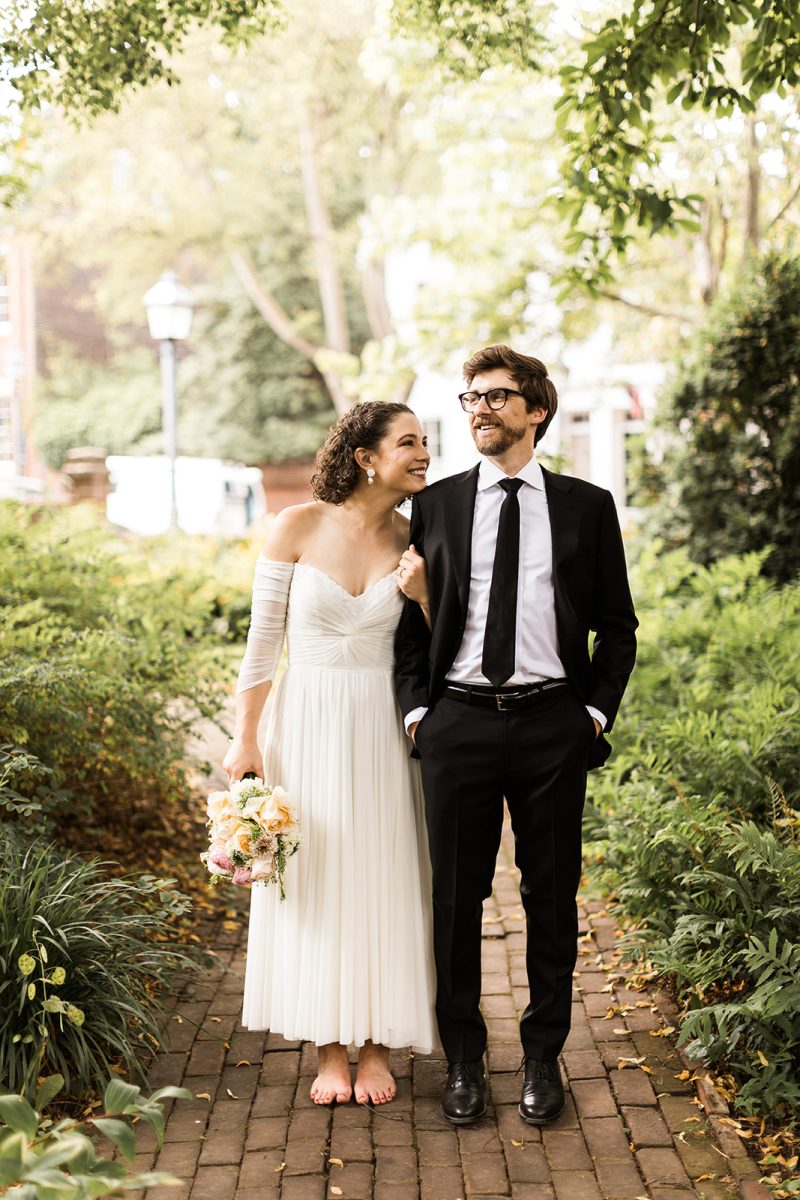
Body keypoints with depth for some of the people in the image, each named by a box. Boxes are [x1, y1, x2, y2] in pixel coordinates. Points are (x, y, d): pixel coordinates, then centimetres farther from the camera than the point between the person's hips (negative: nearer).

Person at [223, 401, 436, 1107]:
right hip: (309, 724, -1)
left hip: (383, 731, 1)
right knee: (315, 882, 6)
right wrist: (246, 740, -1)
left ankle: (378, 1048, 20)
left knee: (384, 881, 6)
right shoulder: (298, 528, -7)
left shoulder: (412, 542, 0)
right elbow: (263, 641, -2)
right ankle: (331, 1050, 20)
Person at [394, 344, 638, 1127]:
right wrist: (417, 708, 1)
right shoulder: (435, 505, 8)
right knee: (455, 898, 6)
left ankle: (544, 1059, 23)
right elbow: (412, 616, 10)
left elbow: (617, 625, 9)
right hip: (459, 720, 1)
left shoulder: (586, 506, 6)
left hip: (552, 725, 0)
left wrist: (597, 711, 0)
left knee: (552, 899, 8)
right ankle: (463, 1060, 21)